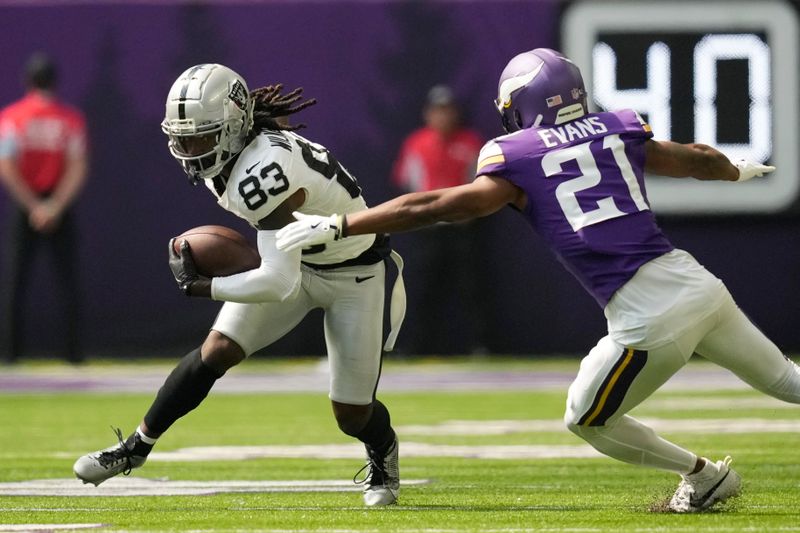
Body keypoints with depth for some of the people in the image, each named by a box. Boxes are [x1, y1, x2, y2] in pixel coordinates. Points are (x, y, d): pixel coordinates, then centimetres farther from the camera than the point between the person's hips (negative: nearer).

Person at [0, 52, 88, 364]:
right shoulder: (71, 119, 1)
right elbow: (78, 170, -8)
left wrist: (32, 205, -10)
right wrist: (56, 206, -12)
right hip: (59, 207, 1)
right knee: (67, 279, 6)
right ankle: (72, 350, 1)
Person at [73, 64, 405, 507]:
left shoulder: (265, 173, -39)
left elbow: (278, 284, -40)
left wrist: (197, 286, -29)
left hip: (355, 275, -7)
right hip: (297, 260, 7)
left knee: (352, 415, 2)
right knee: (217, 351, -8)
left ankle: (383, 454, 37)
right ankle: (135, 448, 3)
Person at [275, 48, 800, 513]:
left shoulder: (517, 162, 1)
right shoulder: (618, 131, 14)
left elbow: (429, 207, -3)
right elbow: (698, 159, 31)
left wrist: (336, 226, 0)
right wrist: (738, 170, 54)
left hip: (648, 317, -5)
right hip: (698, 283, 5)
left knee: (587, 419, 19)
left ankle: (703, 474, 22)